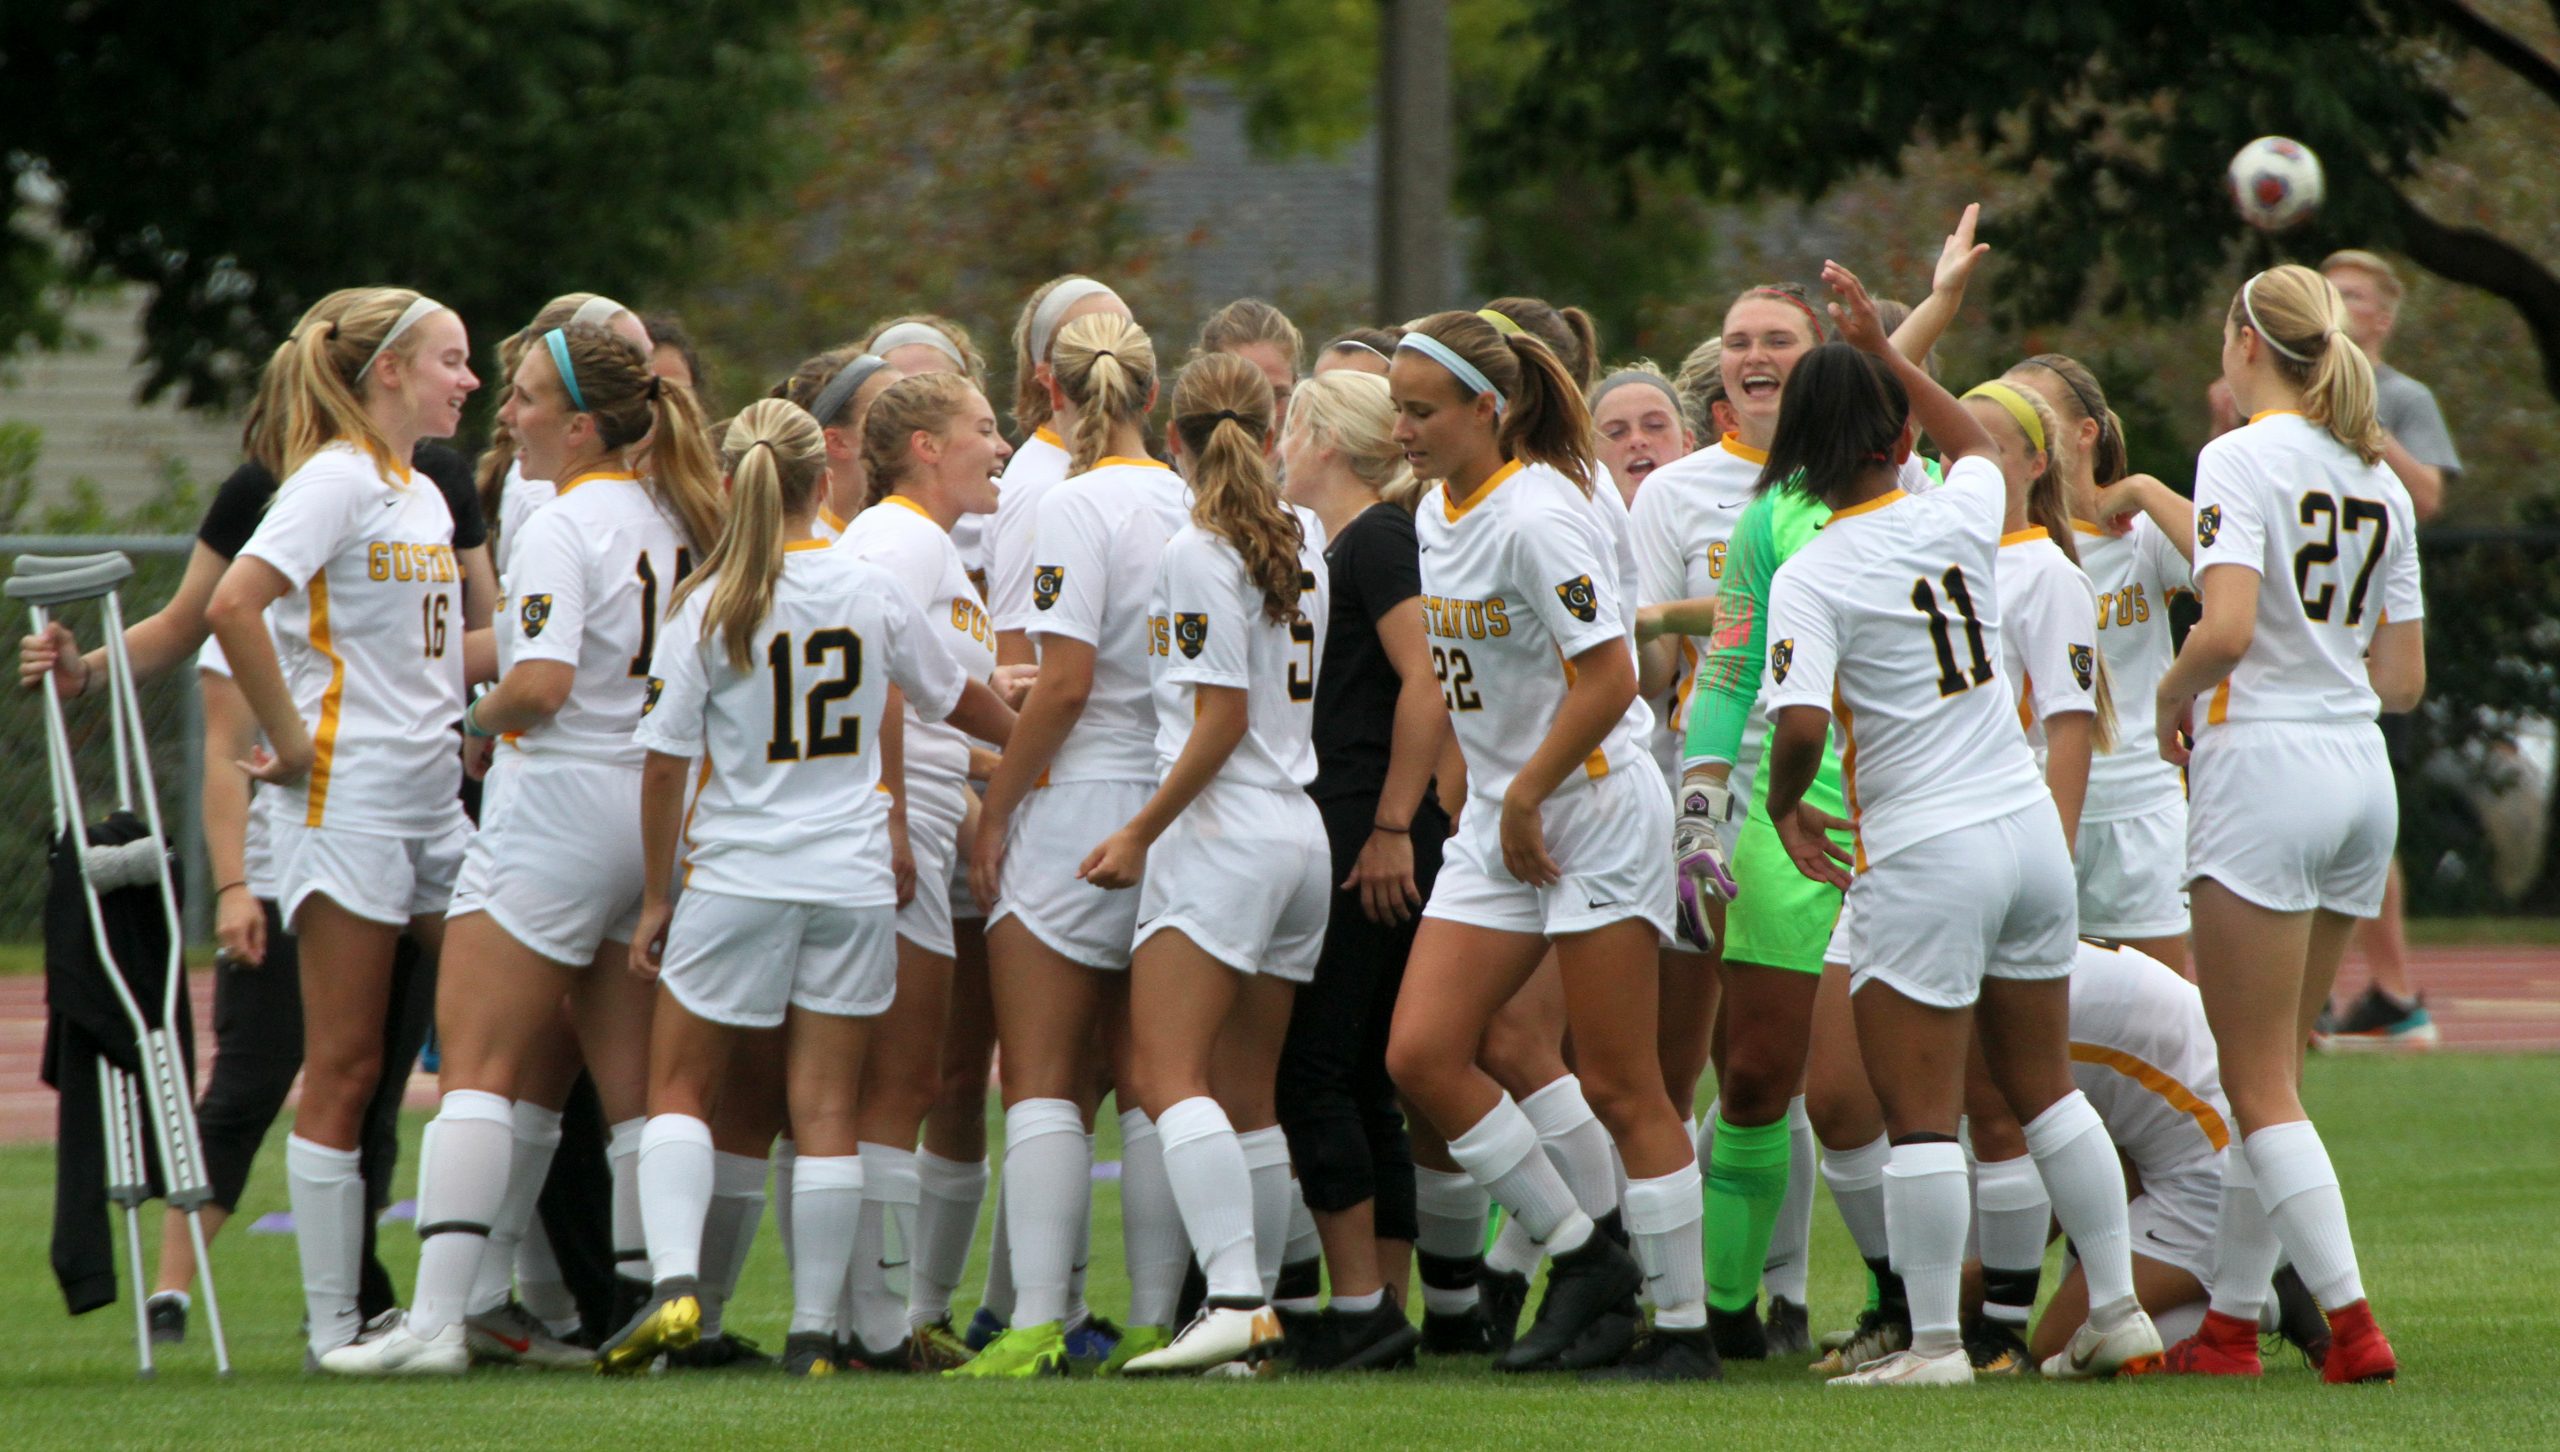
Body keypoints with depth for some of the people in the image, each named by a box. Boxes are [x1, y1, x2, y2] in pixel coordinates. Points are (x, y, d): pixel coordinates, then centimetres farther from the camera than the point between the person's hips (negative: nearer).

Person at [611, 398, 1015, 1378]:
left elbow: (666, 764, -6)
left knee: (680, 1087, 10)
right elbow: (958, 701, 16)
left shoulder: (708, 607, -7)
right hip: (853, 881, 2)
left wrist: (656, 898, 4)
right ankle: (815, 1329, 4)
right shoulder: (871, 591, 1)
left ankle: (675, 1279, -11)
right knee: (827, 1109, 4)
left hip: (736, 880, -2)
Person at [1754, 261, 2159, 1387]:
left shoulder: (1810, 579, -13)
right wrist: (1883, 351, 27)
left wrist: (1784, 806, -3)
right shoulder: (1960, 519, 0)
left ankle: (1934, 1342, -1)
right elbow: (1978, 445, 26)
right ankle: (2119, 1311, 19)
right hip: (2029, 829, 6)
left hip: (1924, 856, -6)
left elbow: (1801, 723, -23)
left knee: (1919, 1111, 0)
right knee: (2041, 1083, 17)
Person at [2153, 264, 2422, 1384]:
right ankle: (2231, 1319, 17)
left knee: (2262, 1086, -4)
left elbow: (2226, 631, -22)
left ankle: (2351, 1322, -13)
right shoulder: (2378, 482, 11)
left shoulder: (2241, 461, -9)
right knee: (2271, 1075, 15)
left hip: (2264, 769, -7)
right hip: (2363, 776, 7)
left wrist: (2170, 704, -4)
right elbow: (2404, 678, 12)